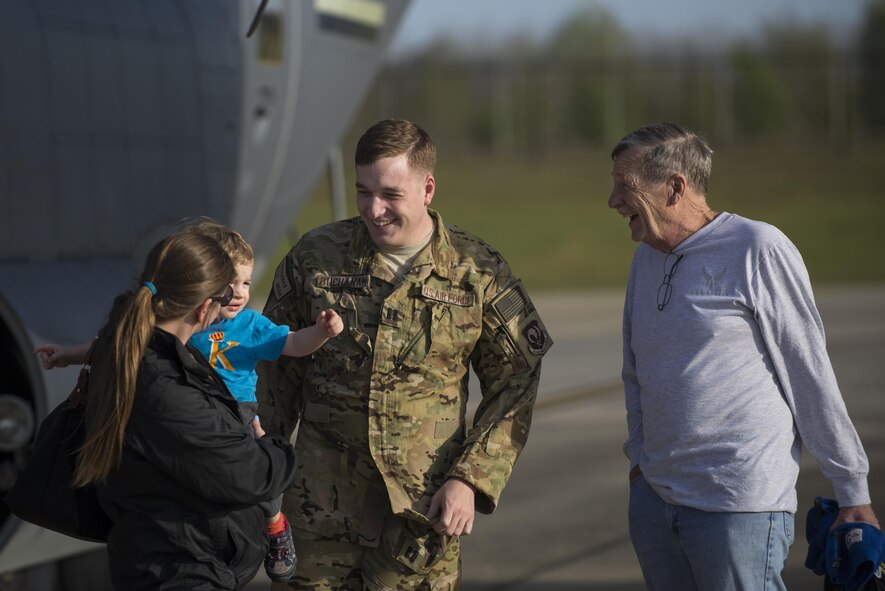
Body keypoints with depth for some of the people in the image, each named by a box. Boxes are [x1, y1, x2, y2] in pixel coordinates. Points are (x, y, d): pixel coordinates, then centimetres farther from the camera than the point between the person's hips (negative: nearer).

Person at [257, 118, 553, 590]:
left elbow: (514, 389, 2)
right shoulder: (314, 258, 1)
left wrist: (470, 480, -7)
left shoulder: (479, 274, -3)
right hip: (322, 503, 1)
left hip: (423, 510, -1)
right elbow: (275, 369, 11)